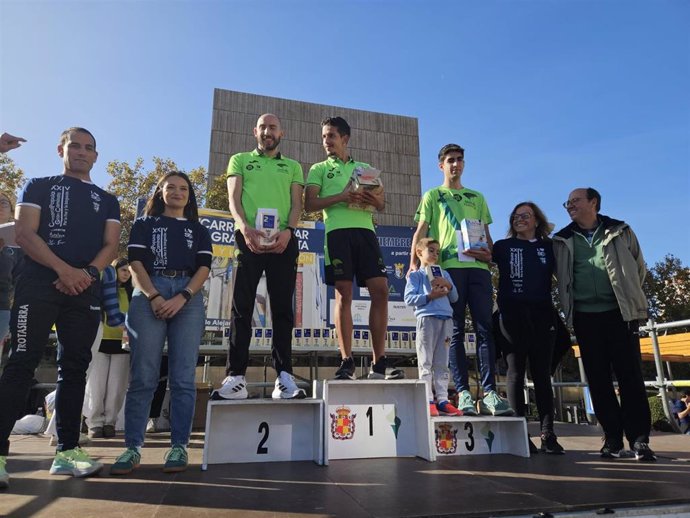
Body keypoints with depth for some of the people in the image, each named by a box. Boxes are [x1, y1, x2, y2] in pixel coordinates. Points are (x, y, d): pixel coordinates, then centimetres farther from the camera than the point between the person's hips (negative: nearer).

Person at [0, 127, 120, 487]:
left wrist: (88, 273, -12)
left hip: (86, 291, 3)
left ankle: (67, 451, 7)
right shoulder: (39, 186, 12)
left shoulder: (107, 200, 19)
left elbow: (110, 245, 9)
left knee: (74, 368, 2)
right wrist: (64, 269, -17)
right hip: (38, 285, -2)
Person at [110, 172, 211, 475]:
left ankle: (179, 446, 1)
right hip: (148, 296, 0)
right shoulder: (144, 225, 18)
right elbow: (135, 263, 4)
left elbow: (203, 268, 7)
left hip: (188, 299, 1)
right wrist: (154, 297, -12)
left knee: (183, 377, -3)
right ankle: (132, 448, 3)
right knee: (143, 376, -4)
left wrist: (182, 298, -11)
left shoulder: (199, 231, 20)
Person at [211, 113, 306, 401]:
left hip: (283, 240, 1)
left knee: (282, 308, -3)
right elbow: (234, 199, 6)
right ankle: (236, 377, -5)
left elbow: (296, 204, 9)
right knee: (242, 306, -5)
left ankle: (284, 376, -3)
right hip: (248, 238, 0)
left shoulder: (293, 166, 22)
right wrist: (245, 227, -14)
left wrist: (288, 230, -12)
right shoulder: (239, 160, 20)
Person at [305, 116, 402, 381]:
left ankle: (379, 363, -2)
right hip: (338, 231, -2)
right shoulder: (319, 169, 17)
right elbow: (310, 204, 3)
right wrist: (341, 196, -12)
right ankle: (347, 362, -3)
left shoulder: (365, 168, 26)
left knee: (380, 290, -8)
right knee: (343, 294, -8)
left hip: (365, 230, 3)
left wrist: (374, 198, -6)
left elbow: (381, 204, 19)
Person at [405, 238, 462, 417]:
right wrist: (430, 296, -15)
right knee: (426, 363, -3)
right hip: (426, 318, -5)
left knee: (442, 363, 6)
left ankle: (442, 400, 9)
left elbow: (454, 298, 19)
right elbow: (409, 298, -5)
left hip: (446, 319, 5)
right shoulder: (416, 275, 7)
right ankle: (428, 401, -1)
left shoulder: (444, 274, 23)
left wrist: (449, 286, -1)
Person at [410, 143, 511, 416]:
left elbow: (486, 233, 20)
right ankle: (463, 392, -2)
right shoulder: (432, 196, 17)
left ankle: (489, 392, -4)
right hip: (448, 266, -3)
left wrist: (489, 255, -2)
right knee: (455, 331, -3)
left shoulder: (477, 197, 25)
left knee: (485, 329, -5)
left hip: (478, 266, 3)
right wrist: (413, 263, -8)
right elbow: (421, 232, 7)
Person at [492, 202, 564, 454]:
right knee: (516, 372, 0)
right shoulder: (503, 246, 12)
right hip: (512, 315, -2)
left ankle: (548, 435, 7)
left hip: (542, 315, 2)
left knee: (542, 374, 3)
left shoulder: (549, 247, 15)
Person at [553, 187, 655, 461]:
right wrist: (571, 303, 7)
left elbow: (639, 267, 11)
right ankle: (612, 437, 11)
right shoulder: (562, 240, 9)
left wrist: (628, 295, 7)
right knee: (598, 378, 3)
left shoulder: (620, 231, 7)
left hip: (620, 313, -1)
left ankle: (639, 438, 6)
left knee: (630, 375, -2)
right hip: (585, 316, 1)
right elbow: (560, 276, 13)